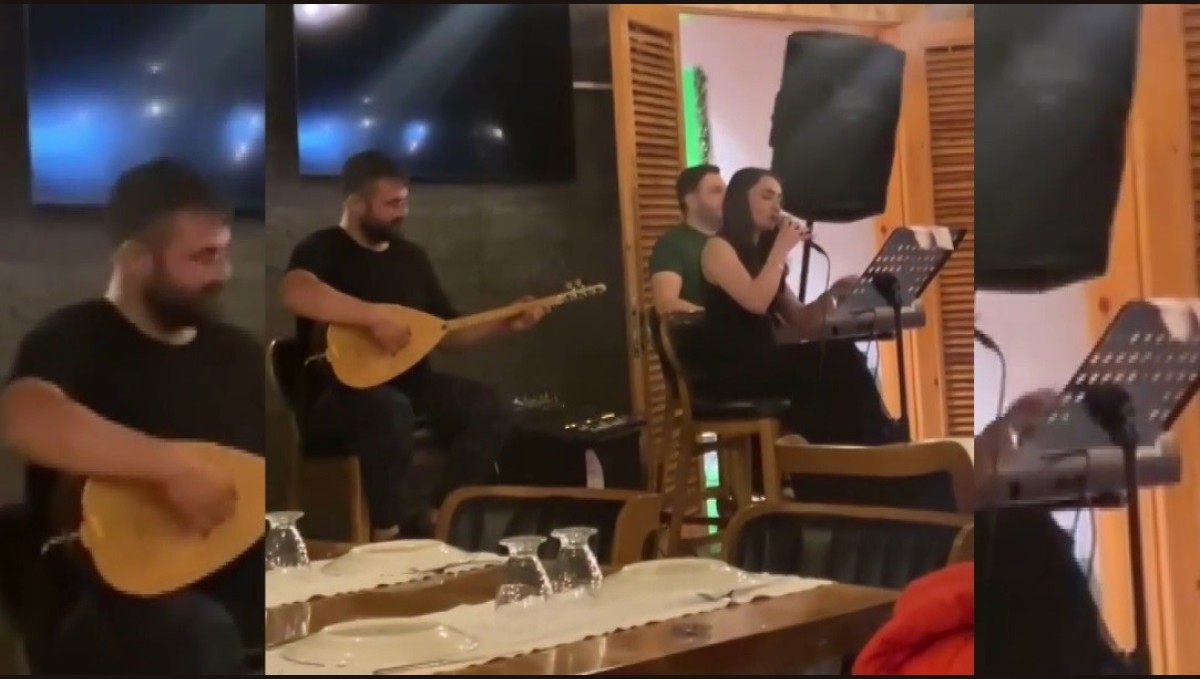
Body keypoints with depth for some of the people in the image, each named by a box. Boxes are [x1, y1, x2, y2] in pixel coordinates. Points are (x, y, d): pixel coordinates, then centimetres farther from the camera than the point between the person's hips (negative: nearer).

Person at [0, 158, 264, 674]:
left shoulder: (238, 352, 17)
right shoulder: (76, 339, -3)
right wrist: (172, 465, -30)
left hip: (244, 588, 6)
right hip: (121, 603, -5)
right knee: (201, 637, -37)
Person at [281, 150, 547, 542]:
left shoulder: (411, 256, 14)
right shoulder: (322, 249, -6)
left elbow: (448, 333, 17)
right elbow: (296, 293, -31)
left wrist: (506, 325, 2)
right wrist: (377, 318, -32)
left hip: (409, 387, 7)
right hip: (338, 398, -6)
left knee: (487, 407, -15)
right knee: (391, 408, -38)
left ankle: (438, 518, -11)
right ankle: (385, 530, -23)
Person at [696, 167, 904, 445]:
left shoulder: (761, 253, 21)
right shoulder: (718, 247, -1)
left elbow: (800, 322, 16)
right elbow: (756, 302, -18)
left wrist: (833, 292, 0)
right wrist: (781, 248, -9)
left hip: (764, 365, 7)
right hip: (731, 373, -7)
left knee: (840, 357, -21)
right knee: (838, 358, -23)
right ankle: (879, 445, -14)